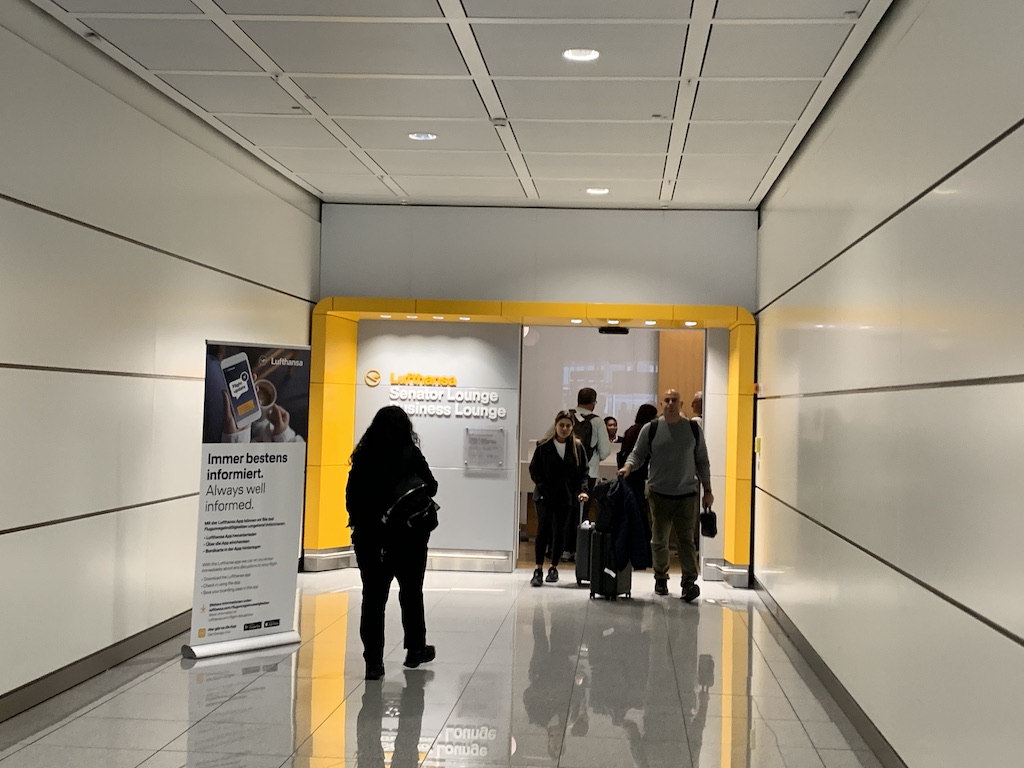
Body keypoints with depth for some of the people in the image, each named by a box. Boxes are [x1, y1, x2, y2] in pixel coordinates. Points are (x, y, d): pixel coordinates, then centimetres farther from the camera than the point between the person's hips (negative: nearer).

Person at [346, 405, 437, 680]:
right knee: (411, 593, 17)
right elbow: (430, 488, -7)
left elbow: (351, 493, 3)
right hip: (407, 536, -2)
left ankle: (373, 660, 1)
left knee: (373, 596, 5)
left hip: (368, 536, 2)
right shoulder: (410, 455, -10)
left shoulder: (363, 455, -1)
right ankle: (415, 649, 30)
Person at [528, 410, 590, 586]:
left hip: (566, 497, 2)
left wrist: (582, 490, -9)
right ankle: (539, 570, -6)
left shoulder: (577, 447, 3)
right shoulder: (544, 445, -2)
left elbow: (584, 472, 5)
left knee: (559, 532, 8)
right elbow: (534, 469, 1)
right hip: (545, 496, -2)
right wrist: (542, 486, -11)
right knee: (543, 530, -9)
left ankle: (553, 567, 22)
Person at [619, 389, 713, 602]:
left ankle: (689, 581, -9)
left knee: (687, 539, -7)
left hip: (686, 495, 0)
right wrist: (628, 467, -18)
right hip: (659, 493, 0)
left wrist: (707, 491, 8)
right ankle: (661, 578, 21)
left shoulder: (693, 429, 5)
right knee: (659, 539, 8)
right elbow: (638, 454, 4)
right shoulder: (650, 429, 1)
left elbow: (702, 462, 9)